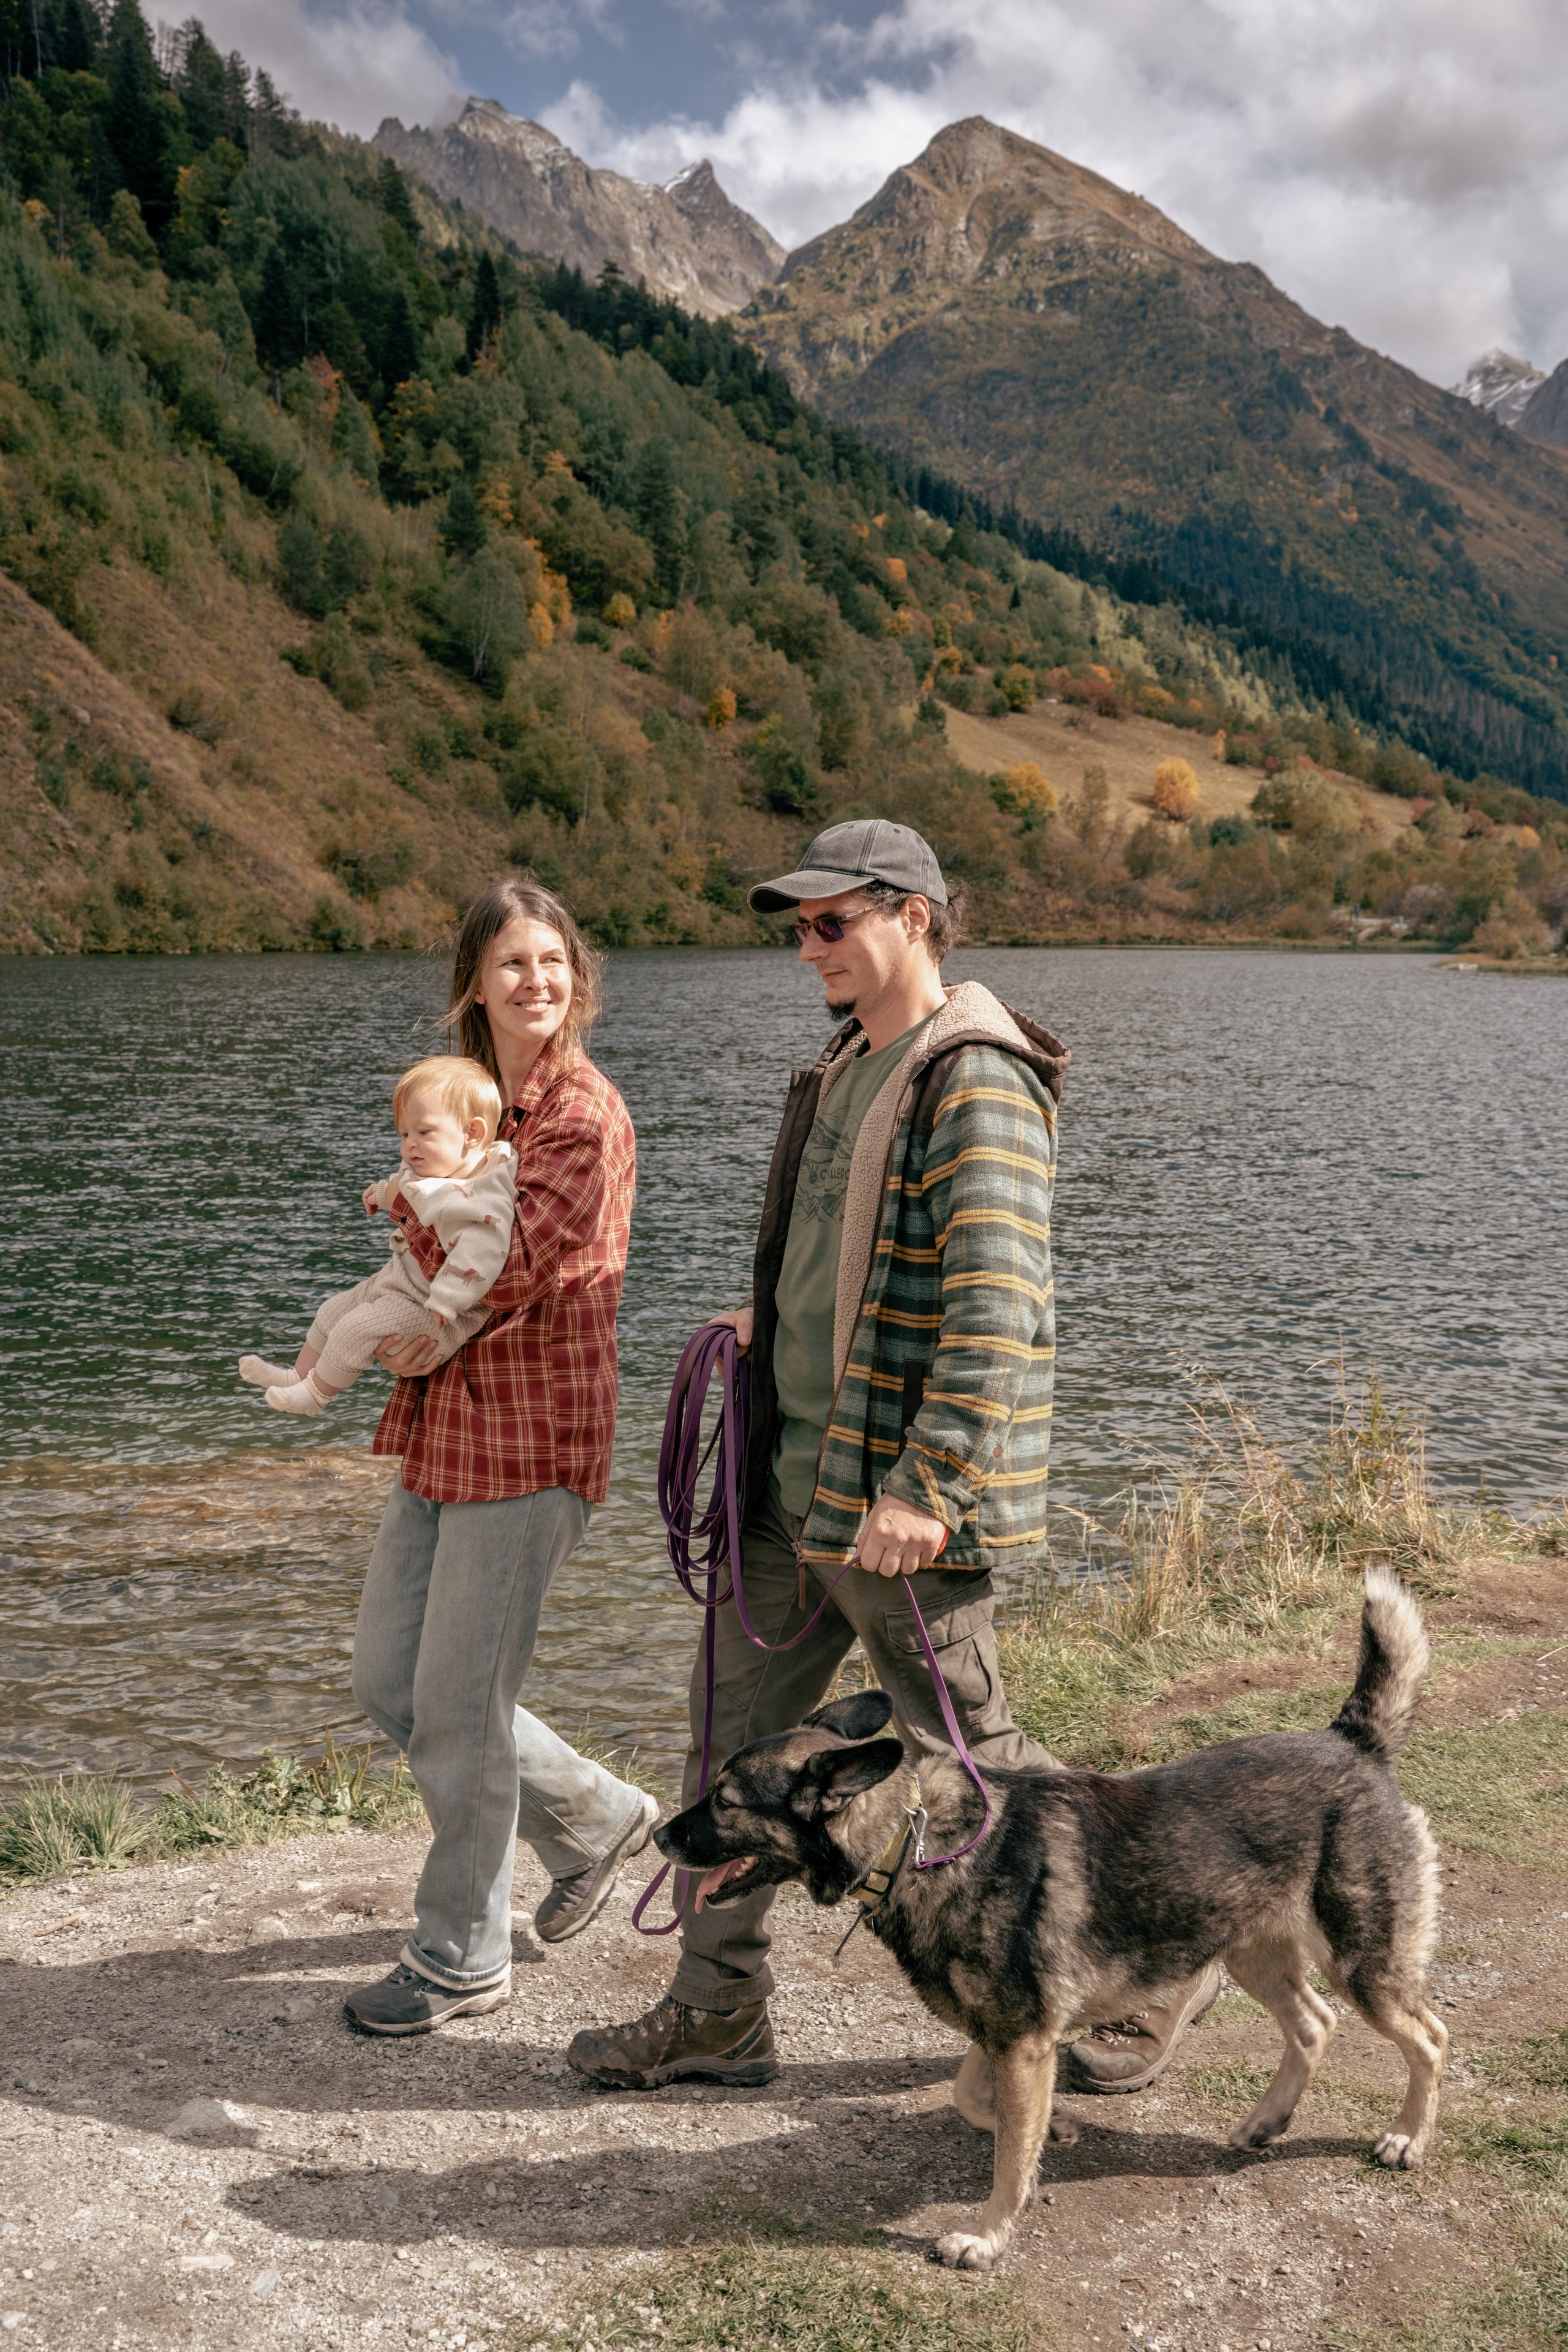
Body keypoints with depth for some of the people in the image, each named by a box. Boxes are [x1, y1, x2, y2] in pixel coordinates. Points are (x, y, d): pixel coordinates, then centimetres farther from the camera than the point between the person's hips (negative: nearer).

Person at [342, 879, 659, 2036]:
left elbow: (512, 1271, -21)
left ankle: (462, 1957, 18)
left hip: (530, 1435, -9)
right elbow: (434, 1261, 13)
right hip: (446, 1427, 9)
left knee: (459, 1702, -1)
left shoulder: (587, 1117, -13)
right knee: (387, 1674, 14)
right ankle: (597, 1817, 32)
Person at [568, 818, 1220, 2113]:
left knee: (969, 1757, 4)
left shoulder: (976, 1081, -17)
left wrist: (928, 1487, -29)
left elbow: (997, 1305, -25)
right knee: (735, 1729, 13)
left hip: (895, 1496, -9)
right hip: (796, 1472, 9)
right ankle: (719, 2014, 27)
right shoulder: (849, 1069, 13)